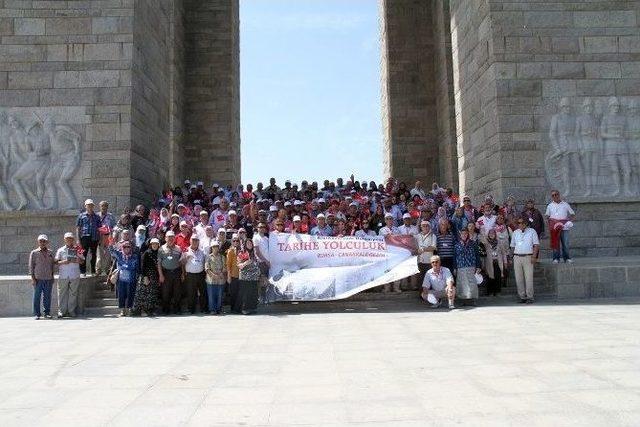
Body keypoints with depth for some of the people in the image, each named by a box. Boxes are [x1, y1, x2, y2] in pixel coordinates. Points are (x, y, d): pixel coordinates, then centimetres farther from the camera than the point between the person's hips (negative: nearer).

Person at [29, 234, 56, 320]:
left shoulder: (50, 253, 11)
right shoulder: (34, 253, 3)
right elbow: (31, 266, 1)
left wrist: (52, 276, 12)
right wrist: (33, 278, -5)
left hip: (48, 279, 3)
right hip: (38, 279, -3)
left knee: (47, 297, 5)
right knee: (37, 297, -2)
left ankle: (47, 313, 13)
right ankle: (37, 314, 5)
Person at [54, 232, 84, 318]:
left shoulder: (77, 250, 12)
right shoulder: (60, 250, 10)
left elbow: (82, 261, 13)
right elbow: (56, 262, 6)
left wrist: (78, 261, -9)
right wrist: (62, 262, -13)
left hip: (75, 275, 1)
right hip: (63, 275, -1)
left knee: (73, 294, 1)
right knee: (62, 294, -2)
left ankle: (71, 311, 6)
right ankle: (61, 311, 3)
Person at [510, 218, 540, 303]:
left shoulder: (532, 231, 6)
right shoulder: (515, 232, 15)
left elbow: (536, 245, 1)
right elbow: (512, 246, 21)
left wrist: (534, 256, -8)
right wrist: (514, 254, 8)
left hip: (528, 257, -3)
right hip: (517, 257, 3)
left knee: (529, 278, -7)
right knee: (519, 278, 2)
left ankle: (530, 297, -1)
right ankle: (522, 296, 10)